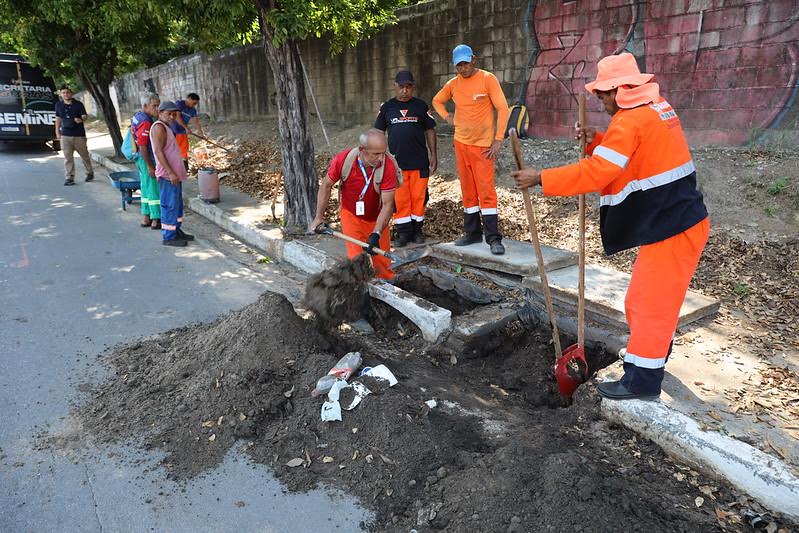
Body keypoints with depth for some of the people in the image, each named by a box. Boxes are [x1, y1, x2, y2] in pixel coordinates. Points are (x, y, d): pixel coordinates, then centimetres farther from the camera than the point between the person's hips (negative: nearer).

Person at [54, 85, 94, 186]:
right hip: (65, 135, 2)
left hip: (79, 135, -2)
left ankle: (90, 173, 28)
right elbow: (58, 118, 19)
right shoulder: (58, 105, 8)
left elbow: (85, 116, -7)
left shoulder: (78, 104, -1)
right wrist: (57, 131, 17)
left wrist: (81, 119, -30)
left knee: (84, 155, 8)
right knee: (68, 158, 0)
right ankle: (69, 178, 3)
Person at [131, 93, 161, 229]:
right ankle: (156, 220, 6)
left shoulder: (138, 116, 9)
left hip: (141, 159, 10)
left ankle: (146, 218, 25)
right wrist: (150, 166, -21)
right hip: (147, 160, -10)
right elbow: (142, 147, -24)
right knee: (154, 188, -1)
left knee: (146, 187, 17)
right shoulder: (145, 122, -22)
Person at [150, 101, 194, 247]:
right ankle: (168, 237, 3)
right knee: (170, 205, -4)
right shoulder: (159, 127, -14)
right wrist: (171, 172, -24)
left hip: (175, 174, 10)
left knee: (177, 204, 17)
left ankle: (176, 231, 28)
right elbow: (158, 151, -21)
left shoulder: (166, 128, 17)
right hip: (168, 175, -10)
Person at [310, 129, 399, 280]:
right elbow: (326, 185, -7)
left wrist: (376, 234, -36)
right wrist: (319, 217, -3)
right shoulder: (343, 159, -25)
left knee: (383, 261, 7)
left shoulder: (388, 166, -29)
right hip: (351, 215, 0)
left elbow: (387, 204, -26)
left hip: (377, 217, 0)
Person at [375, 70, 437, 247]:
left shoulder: (421, 106, 6)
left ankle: (417, 229, 19)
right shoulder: (387, 107, 7)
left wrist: (433, 155, 4)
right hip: (396, 162, 0)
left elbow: (430, 131, 8)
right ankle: (403, 231, 13)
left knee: (419, 196, 5)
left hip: (419, 161, 0)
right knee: (399, 198, 2)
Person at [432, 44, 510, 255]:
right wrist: (447, 117, 7)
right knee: (468, 190, 9)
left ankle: (494, 238, -6)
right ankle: (472, 233, 18)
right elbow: (437, 101, 26)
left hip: (483, 145, -5)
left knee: (486, 190, -9)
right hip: (461, 143, 5)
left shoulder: (487, 79, -6)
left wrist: (498, 140, -14)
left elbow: (503, 109, -9)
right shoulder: (453, 84, 8)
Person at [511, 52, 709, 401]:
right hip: (676, 219, 10)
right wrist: (597, 141, 4)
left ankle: (642, 380, 8)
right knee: (655, 298, 22)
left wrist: (541, 178, -22)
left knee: (649, 302, -2)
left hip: (671, 228, -10)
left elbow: (593, 174, -26)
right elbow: (628, 154, 20)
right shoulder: (656, 108, 12)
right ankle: (655, 352, 40)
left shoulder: (631, 121, -20)